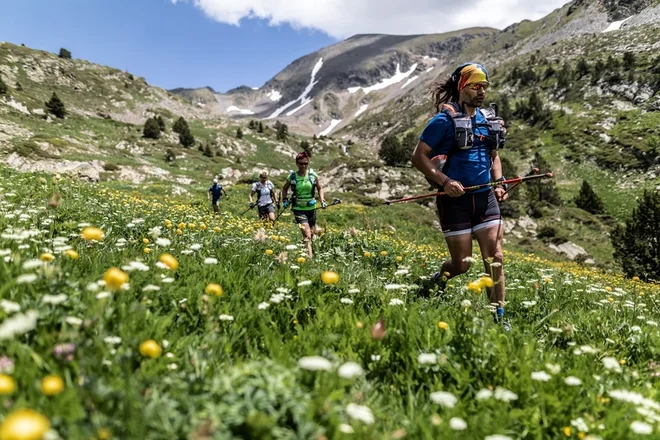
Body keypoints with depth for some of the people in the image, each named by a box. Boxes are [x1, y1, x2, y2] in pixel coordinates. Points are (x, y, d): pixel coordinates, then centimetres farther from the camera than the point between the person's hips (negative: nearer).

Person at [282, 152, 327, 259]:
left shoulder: (313, 175, -2)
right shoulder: (292, 176, -5)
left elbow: (320, 188, 12)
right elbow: (285, 189, 13)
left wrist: (322, 201, -1)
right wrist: (285, 200, 0)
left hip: (311, 208, 3)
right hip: (298, 209, -3)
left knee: (312, 232, 17)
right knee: (307, 234, -18)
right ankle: (310, 257, -19)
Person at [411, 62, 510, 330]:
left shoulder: (490, 120, 11)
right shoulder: (445, 120, -8)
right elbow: (418, 156, -10)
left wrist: (499, 183, 6)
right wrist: (444, 181, -21)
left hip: (485, 197, 6)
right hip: (455, 198, -5)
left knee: (495, 258, 1)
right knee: (462, 263, 2)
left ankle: (499, 317, 12)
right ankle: (430, 286, 32)